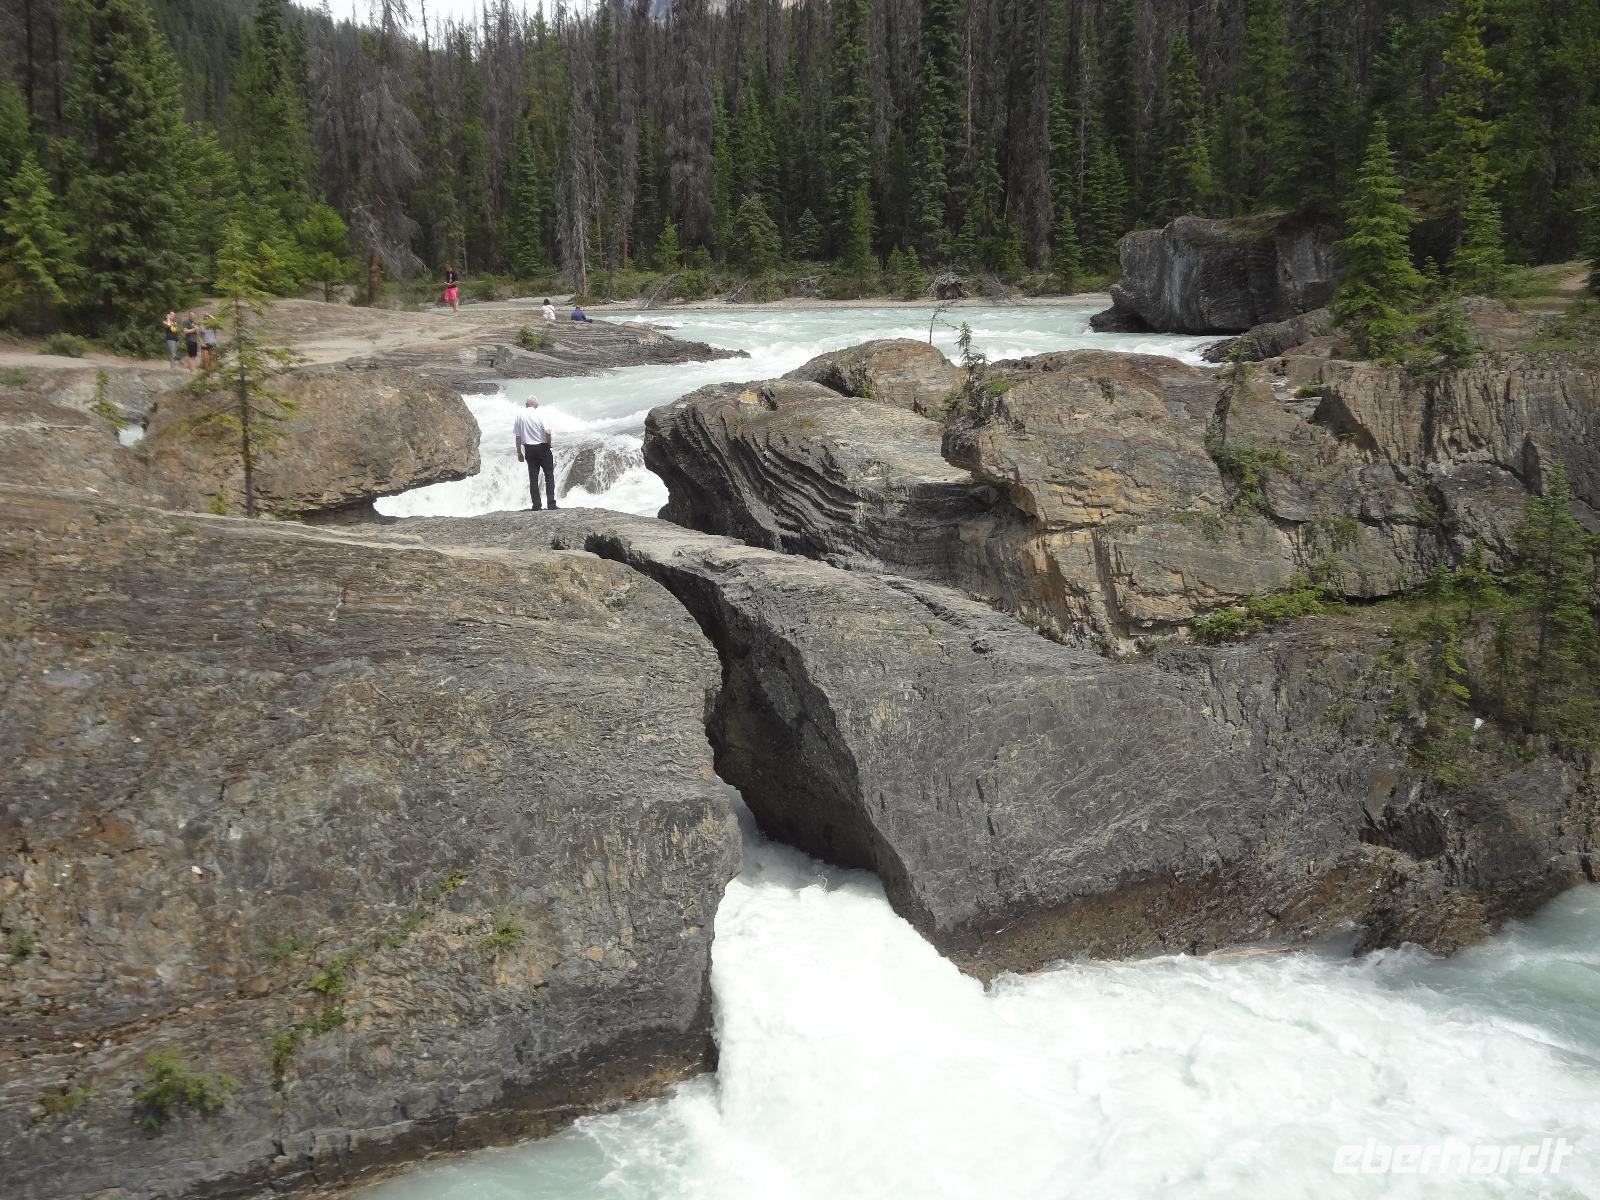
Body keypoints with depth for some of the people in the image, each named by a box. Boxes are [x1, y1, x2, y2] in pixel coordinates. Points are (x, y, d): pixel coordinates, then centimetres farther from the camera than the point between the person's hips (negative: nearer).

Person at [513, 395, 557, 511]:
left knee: (533, 478, 8)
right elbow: (547, 432, -19)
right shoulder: (538, 414, -10)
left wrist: (519, 452, 10)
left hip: (529, 449, 3)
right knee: (549, 475, 6)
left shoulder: (519, 415, -1)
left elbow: (517, 436, 2)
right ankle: (551, 503, 0)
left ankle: (536, 505, 6)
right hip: (542, 447, -3)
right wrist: (549, 444, -1)